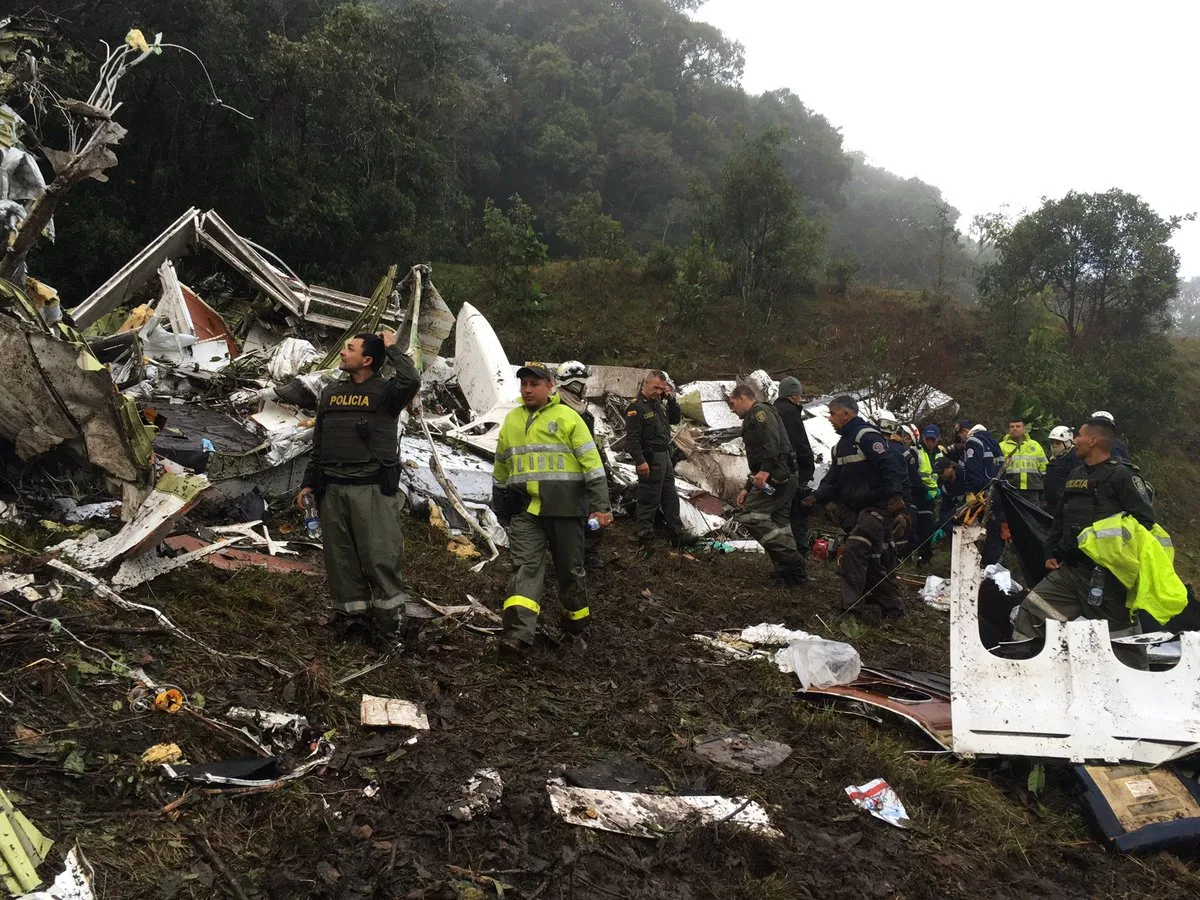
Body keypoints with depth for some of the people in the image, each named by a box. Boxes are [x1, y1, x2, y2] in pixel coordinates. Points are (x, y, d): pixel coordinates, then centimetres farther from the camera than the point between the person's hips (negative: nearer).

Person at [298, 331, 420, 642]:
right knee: (340, 557, 8)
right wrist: (309, 483, 17)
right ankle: (351, 614, 17)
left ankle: (389, 614, 5)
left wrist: (392, 348, -10)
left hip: (373, 488, -5)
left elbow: (410, 380, -25)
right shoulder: (331, 393, 17)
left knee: (381, 554, -6)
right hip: (333, 489, 6)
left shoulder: (385, 391, 0)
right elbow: (319, 444, 21)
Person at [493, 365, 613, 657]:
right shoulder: (511, 420, 14)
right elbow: (501, 469, 23)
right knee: (526, 567, -10)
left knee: (570, 569, 7)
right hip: (524, 509, 3)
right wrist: (500, 509, 24)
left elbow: (592, 463, -5)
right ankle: (518, 633, -20)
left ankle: (576, 629, 24)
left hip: (565, 508, -3)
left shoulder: (567, 417, -1)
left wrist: (600, 507, -11)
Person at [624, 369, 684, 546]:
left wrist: (672, 400, 5)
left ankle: (676, 534, 26)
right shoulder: (636, 406, -14)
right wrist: (640, 461, -25)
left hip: (665, 456, 9)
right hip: (650, 459, -9)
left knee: (671, 497, 16)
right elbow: (632, 437, -19)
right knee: (649, 500, -4)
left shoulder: (659, 402, 12)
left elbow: (675, 420, 20)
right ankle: (645, 537, 4)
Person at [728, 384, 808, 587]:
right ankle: (792, 574, 9)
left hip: (775, 476, -11)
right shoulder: (753, 420, 30)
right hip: (785, 479, 11)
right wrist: (747, 488, 28)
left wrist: (765, 470, -32)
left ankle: (791, 561, -15)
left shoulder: (760, 412, -3)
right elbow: (757, 462, 33)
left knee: (750, 515, -15)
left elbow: (773, 441, -22)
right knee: (777, 526, 9)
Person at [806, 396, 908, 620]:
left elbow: (891, 467, -22)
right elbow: (833, 480, 14)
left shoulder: (867, 436, -14)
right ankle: (891, 606, 25)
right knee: (876, 558, 15)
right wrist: (818, 496, -3)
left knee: (854, 551, -19)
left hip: (878, 507, -10)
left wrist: (895, 498, -27)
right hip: (858, 509, 10)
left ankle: (852, 604, -18)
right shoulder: (842, 445, 16)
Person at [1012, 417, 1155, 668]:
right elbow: (1059, 518, 22)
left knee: (1121, 638, 0)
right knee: (1031, 611, 4)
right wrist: (1051, 553, 15)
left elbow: (1144, 519, -13)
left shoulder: (1120, 475, -8)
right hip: (1069, 570, 8)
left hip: (1106, 573, -8)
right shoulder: (1077, 474, 15)